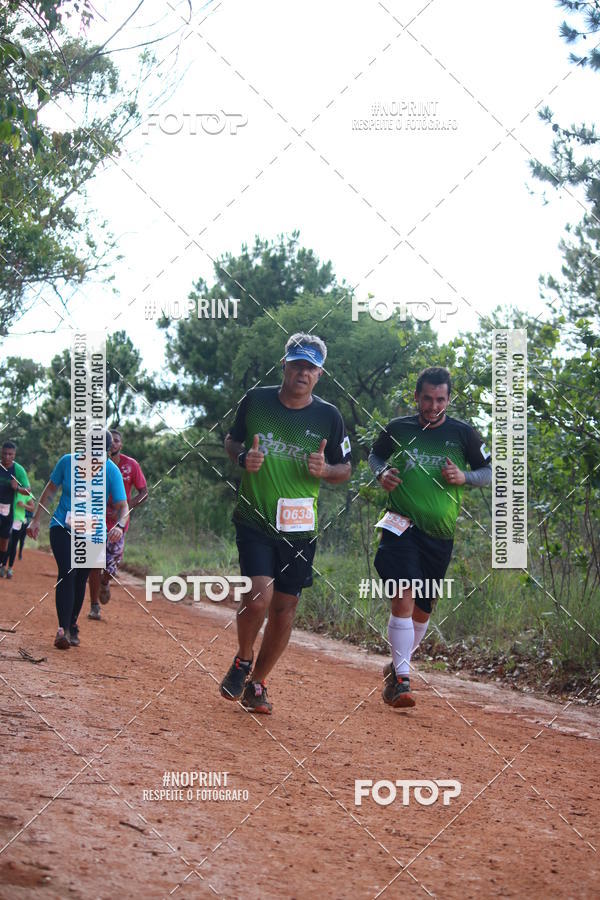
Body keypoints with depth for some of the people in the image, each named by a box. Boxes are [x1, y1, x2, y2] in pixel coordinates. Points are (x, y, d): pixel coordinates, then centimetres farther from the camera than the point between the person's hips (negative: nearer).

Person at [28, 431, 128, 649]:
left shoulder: (111, 471, -12)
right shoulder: (67, 462, -9)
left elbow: (123, 506, -12)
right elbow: (50, 490, 6)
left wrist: (119, 525, -34)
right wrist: (36, 519, 5)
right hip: (63, 527, 0)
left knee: (80, 579, 3)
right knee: (67, 573, -17)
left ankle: (72, 626, 23)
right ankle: (62, 629, -21)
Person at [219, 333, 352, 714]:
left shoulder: (329, 417, -1)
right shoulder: (256, 400, 0)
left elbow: (345, 469, 9)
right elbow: (232, 440, 14)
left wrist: (324, 470, -14)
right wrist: (243, 457, -8)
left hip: (300, 528, 2)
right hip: (255, 520, -2)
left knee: (285, 607, 6)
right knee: (259, 597, -19)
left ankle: (257, 683, 26)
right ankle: (242, 660, 11)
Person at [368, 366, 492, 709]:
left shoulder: (463, 433, 1)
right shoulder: (398, 429, 3)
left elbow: (493, 473, 9)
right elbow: (376, 455, 21)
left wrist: (464, 478, -11)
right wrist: (382, 473, -1)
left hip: (440, 536, 2)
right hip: (402, 527, -2)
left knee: (422, 611, 12)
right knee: (403, 600, -20)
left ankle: (398, 666, 36)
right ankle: (401, 679, -15)